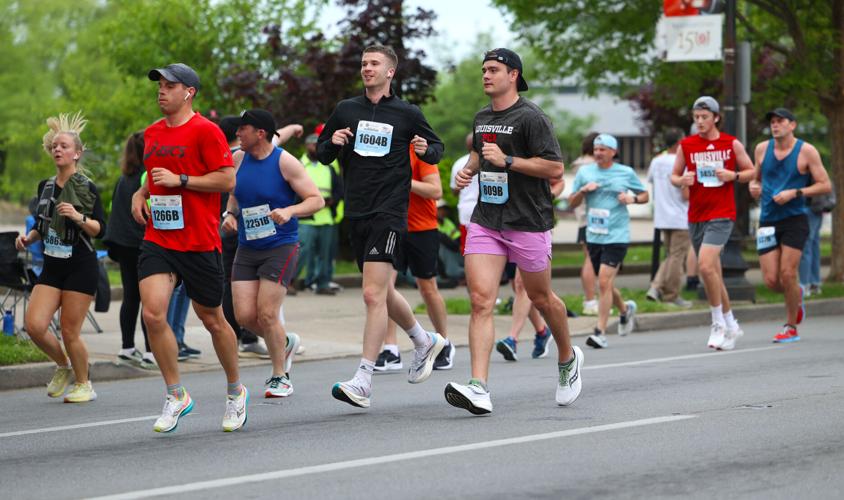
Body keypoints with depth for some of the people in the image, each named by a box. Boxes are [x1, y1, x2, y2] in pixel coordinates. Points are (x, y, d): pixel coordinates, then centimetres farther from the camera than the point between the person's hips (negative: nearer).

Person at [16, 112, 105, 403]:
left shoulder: (87, 188, -6)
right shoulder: (45, 187, 10)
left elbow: (100, 230, -9)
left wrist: (79, 218, -26)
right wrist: (29, 237, 1)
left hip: (80, 267, -5)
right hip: (51, 266, 5)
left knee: (69, 332, -4)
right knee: (34, 326, -8)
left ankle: (84, 384, 18)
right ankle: (63, 367, 20)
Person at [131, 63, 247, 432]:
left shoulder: (205, 131, -8)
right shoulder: (152, 133, 12)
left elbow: (227, 180, -12)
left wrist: (179, 180, -17)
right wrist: (140, 193, 8)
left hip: (199, 243, -5)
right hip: (157, 239, 5)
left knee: (212, 320, 8)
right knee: (153, 313, -14)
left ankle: (235, 392, 29)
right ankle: (176, 396, -2)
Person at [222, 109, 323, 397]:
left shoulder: (284, 162, -11)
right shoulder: (238, 159, 6)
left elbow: (316, 200, -10)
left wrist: (290, 211, -27)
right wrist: (230, 214, 3)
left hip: (280, 247, -6)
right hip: (247, 248, 6)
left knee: (266, 314, -11)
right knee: (244, 315, -4)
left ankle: (280, 377, 7)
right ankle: (285, 343, 27)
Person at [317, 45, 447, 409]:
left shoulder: (407, 114, 1)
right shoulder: (345, 110, 10)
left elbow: (436, 147, 14)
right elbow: (322, 155, 17)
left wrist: (426, 150, -9)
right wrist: (332, 142, -6)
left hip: (390, 212, -5)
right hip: (356, 214, 5)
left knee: (373, 294, -15)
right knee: (383, 294, 16)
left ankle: (363, 381, -15)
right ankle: (425, 341, 41)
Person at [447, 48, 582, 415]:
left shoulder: (530, 117, -10)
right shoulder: (481, 119, 12)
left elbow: (555, 167, -15)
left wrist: (507, 161, -20)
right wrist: (469, 169, 11)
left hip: (528, 222, -5)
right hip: (486, 220, 5)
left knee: (540, 298, 12)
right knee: (480, 300, -11)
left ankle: (567, 359, 40)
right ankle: (479, 389, -19)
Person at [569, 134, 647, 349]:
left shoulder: (626, 173, 2)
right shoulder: (584, 172, 8)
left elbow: (645, 195, 13)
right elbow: (572, 202, 11)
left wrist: (633, 198, -7)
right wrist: (582, 190, -8)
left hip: (616, 236, -4)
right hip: (593, 236, 4)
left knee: (604, 282, -14)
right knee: (606, 285, 14)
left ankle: (600, 332, -10)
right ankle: (625, 310, 44)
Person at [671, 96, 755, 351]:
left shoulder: (731, 144, 1)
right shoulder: (686, 145, 6)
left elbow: (751, 171, 9)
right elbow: (674, 175, 12)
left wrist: (733, 176, -11)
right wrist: (682, 180, -10)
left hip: (722, 215, -4)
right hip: (695, 216, 4)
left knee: (706, 266, -21)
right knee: (712, 273, 8)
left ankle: (719, 324, -8)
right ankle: (731, 325, 22)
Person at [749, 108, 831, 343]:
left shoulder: (806, 151, -4)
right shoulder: (762, 149, 7)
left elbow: (825, 185, -4)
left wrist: (794, 193, -15)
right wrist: (754, 187, -2)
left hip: (794, 220, -3)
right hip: (768, 221, 3)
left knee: (787, 274, -10)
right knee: (771, 280, -3)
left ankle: (791, 327, 6)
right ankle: (796, 295, 31)